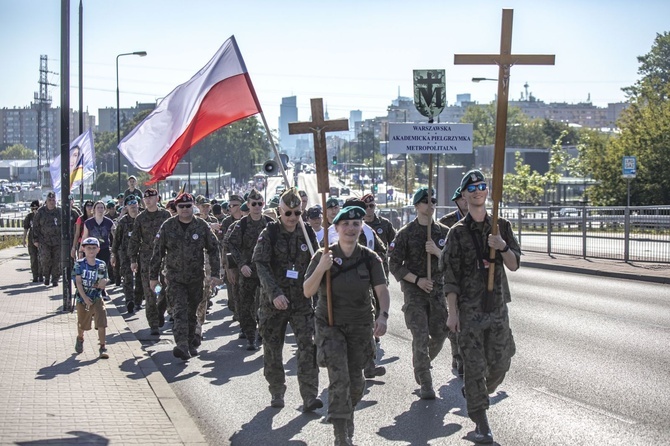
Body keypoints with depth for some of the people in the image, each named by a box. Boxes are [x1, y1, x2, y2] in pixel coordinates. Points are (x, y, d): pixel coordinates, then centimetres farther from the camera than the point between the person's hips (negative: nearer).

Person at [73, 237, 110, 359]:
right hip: (82, 297, -1)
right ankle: (80, 338, 46)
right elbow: (78, 282, -10)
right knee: (82, 323, 14)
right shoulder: (79, 264, -6)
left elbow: (104, 282, 6)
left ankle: (102, 348, -5)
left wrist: (103, 282, -20)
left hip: (96, 298, 1)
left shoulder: (101, 265, 1)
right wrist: (85, 297, -19)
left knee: (101, 323, -11)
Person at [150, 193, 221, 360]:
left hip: (196, 277, 2)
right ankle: (182, 345, -25)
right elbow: (157, 252, 3)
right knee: (180, 310, -16)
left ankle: (190, 343, 24)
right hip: (175, 277, -2)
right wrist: (153, 276, 4)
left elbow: (213, 249, 5)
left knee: (192, 312, 10)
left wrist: (215, 273, 0)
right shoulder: (168, 226, -1)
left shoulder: (202, 226, 0)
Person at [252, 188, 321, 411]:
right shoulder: (269, 234, -4)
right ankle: (277, 393, 23)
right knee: (272, 350, 8)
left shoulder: (307, 234, 5)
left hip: (302, 301, 1)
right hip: (273, 301, -1)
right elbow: (261, 265, -14)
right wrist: (274, 293, -25)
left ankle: (310, 397, -9)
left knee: (308, 347, -10)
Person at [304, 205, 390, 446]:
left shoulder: (370, 258, -5)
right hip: (330, 325, -2)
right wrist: (321, 268, -28)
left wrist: (383, 315, -30)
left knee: (356, 380, 11)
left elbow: (382, 290, -12)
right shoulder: (323, 256, -9)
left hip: (360, 326, 2)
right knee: (339, 379, -15)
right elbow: (307, 291, -11)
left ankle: (347, 415, 42)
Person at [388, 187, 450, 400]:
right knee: (420, 336, -10)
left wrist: (436, 251, -14)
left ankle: (421, 364, 32)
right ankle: (425, 383, -4)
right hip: (414, 290, -3)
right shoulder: (406, 233, -2)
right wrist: (417, 280, -13)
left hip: (438, 289, 4)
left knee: (440, 334, 4)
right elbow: (394, 265, -3)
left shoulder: (444, 232, 6)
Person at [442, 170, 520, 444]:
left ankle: (476, 395, 35)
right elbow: (450, 276, -4)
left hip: (497, 306, 4)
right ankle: (481, 423, 2)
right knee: (475, 366, -3)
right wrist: (452, 312, -9)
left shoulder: (501, 226, 7)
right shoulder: (458, 232, -2)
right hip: (469, 308, -3)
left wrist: (503, 247, -15)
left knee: (500, 363, 8)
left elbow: (514, 265, 6)